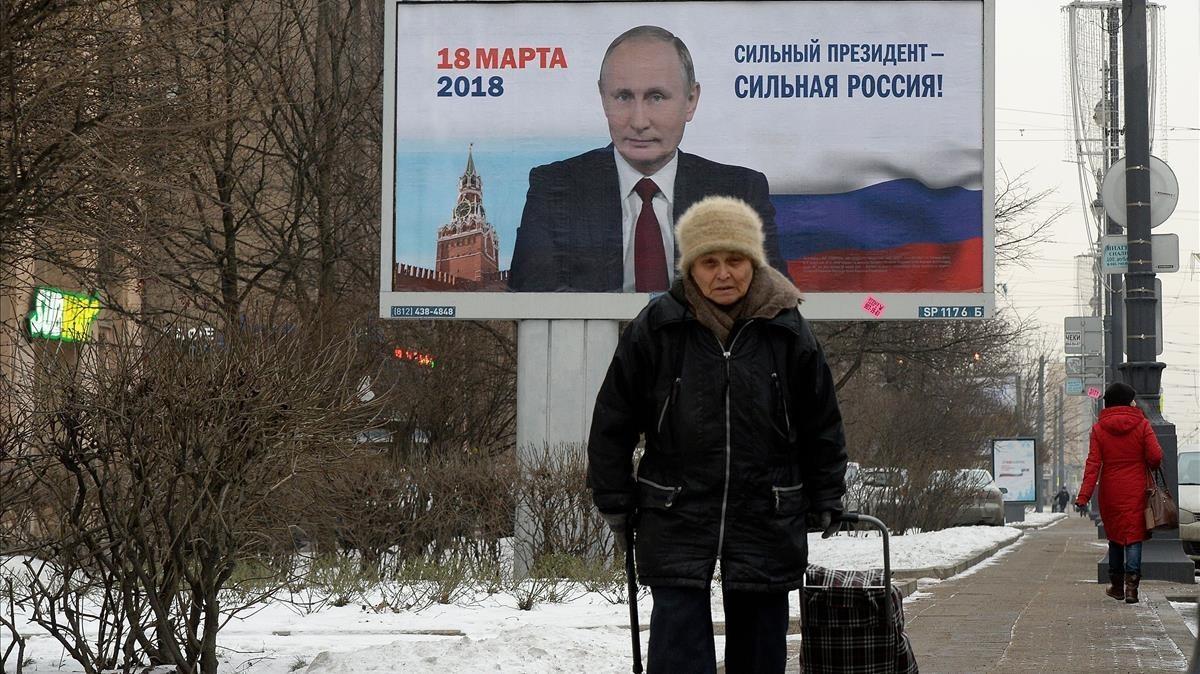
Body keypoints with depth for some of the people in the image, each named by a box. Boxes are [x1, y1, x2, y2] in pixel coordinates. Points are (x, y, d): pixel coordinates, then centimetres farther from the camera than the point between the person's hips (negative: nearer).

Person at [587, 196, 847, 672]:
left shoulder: (786, 331, 0)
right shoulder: (656, 328, -4)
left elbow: (822, 424, 11)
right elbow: (613, 421, 3)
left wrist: (826, 501, 13)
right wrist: (615, 503, 4)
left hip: (768, 520, 2)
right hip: (675, 516, -2)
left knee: (759, 632, 10)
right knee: (679, 633, -8)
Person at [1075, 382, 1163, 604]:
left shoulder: (1099, 429, -2)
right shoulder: (1141, 425, -5)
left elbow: (1093, 464, -7)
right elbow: (1155, 456, -11)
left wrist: (1084, 496, -9)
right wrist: (1149, 469, 13)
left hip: (1110, 493, 2)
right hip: (1136, 491, -2)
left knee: (1115, 536, 15)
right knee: (1133, 536, -1)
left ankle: (1116, 585, 23)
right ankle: (1131, 585, -13)